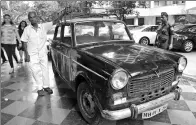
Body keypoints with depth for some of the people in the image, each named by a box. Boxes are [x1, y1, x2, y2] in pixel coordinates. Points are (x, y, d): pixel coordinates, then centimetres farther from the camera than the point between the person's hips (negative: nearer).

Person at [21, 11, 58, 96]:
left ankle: (46, 86, 24)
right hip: (32, 55, -1)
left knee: (45, 70, 8)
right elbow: (24, 43, -2)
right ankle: (40, 88, 13)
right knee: (36, 71, -1)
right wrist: (26, 54, -8)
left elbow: (54, 22, -9)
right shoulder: (27, 29, -4)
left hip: (43, 53, 1)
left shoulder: (44, 26, -4)